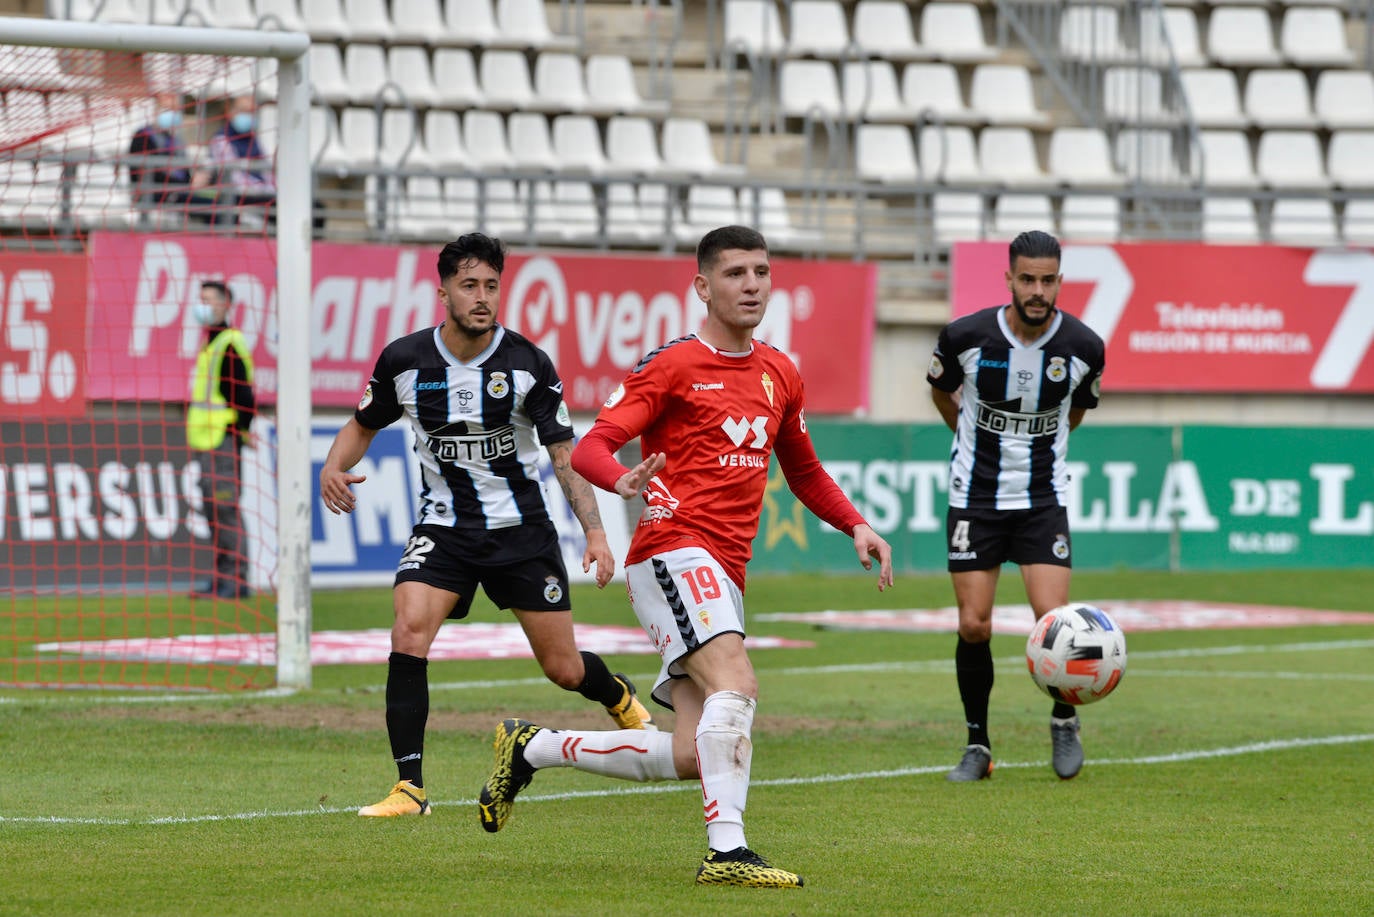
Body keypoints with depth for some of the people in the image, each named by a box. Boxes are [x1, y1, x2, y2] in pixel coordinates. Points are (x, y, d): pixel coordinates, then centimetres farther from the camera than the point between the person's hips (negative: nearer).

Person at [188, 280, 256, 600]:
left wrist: (244, 429, -16)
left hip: (225, 438, -11)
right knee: (213, 503, 12)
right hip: (210, 438, 11)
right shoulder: (211, 343, 18)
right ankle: (223, 574, 16)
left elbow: (243, 392, -18)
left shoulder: (229, 344, -14)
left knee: (225, 506, -11)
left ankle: (236, 579, -11)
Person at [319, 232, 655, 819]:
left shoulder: (528, 364, -11)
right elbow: (364, 424, 11)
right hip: (443, 527, 1)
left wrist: (595, 533, -15)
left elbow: (565, 454, -6)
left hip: (522, 529, -1)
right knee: (408, 638, -24)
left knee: (564, 669, 5)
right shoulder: (403, 361, -7)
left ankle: (622, 699, 42)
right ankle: (410, 787, -18)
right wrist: (334, 467, -10)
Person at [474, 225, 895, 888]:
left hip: (724, 574, 7)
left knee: (691, 756, 3)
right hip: (674, 550, -7)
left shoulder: (780, 375, 17)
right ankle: (726, 850, -31)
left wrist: (856, 527, 16)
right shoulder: (673, 366, -4)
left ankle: (531, 748, 20)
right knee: (735, 684, -29)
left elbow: (803, 472, 31)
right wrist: (625, 481, -33)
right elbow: (591, 448, -10)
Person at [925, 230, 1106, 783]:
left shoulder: (1084, 347, -10)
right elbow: (941, 390, 11)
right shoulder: (966, 337, -13)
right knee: (973, 627, -4)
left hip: (1043, 498, 0)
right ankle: (978, 746, 12)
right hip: (974, 497, 0)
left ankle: (1064, 722, 14)